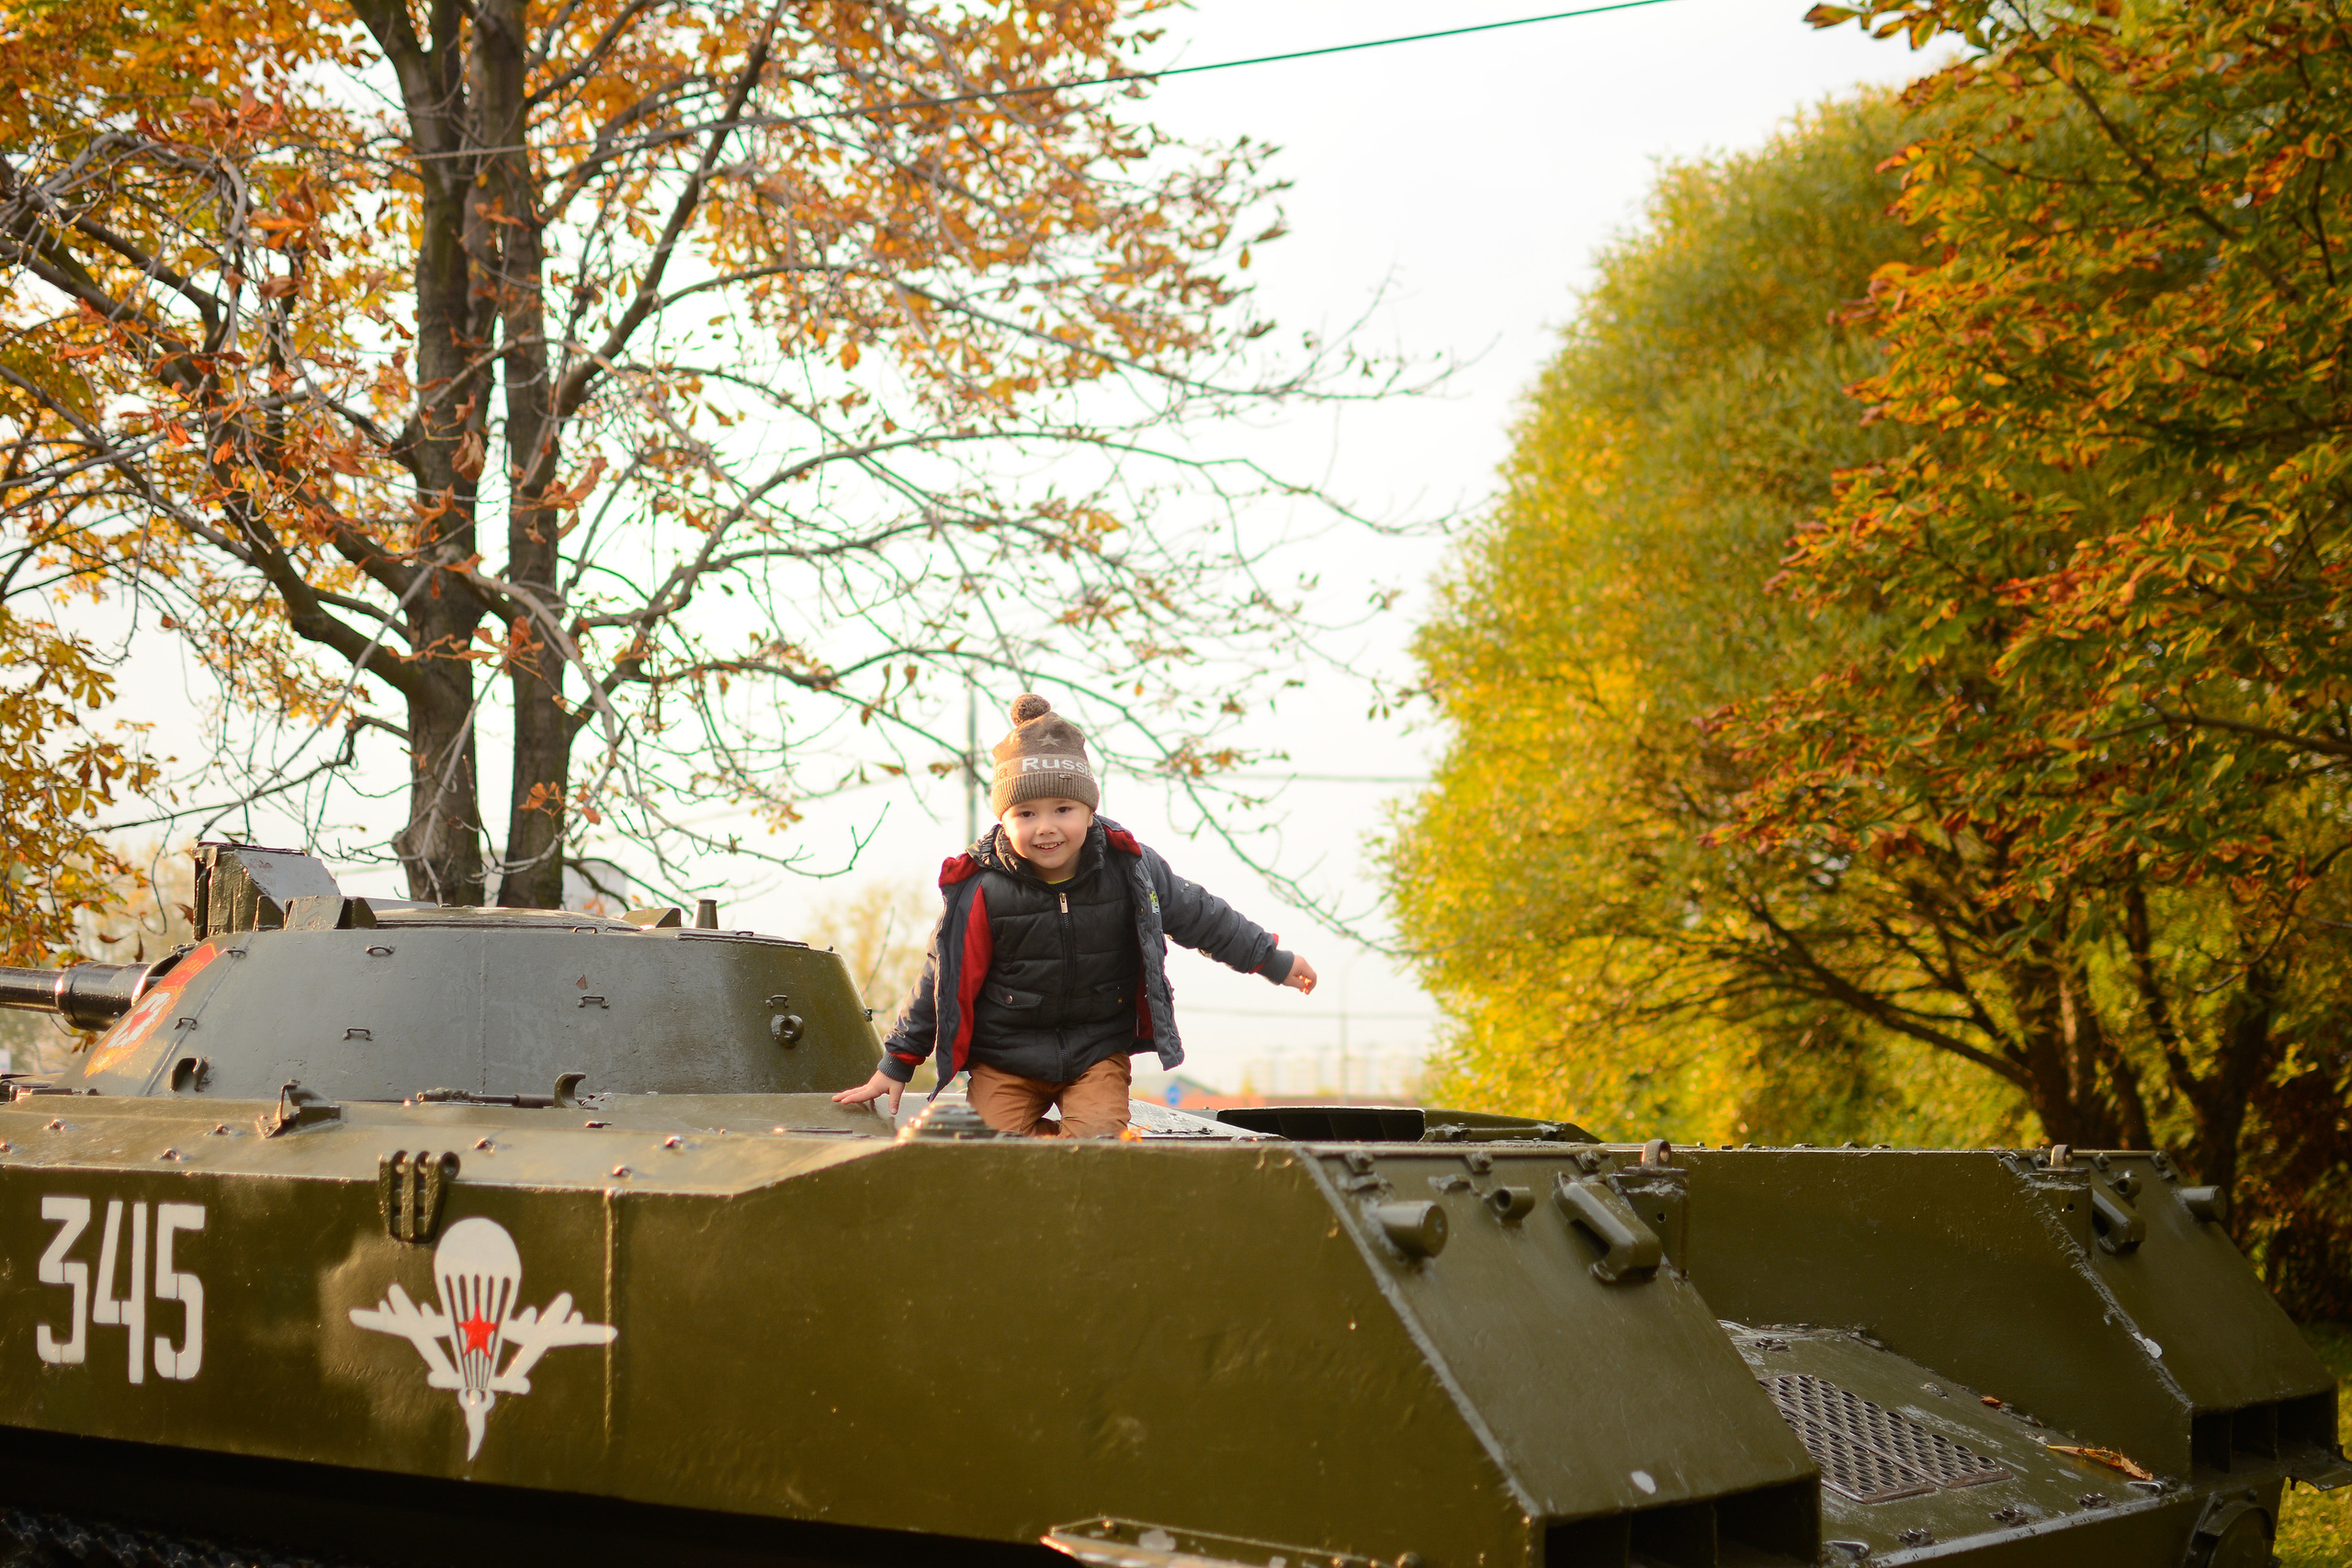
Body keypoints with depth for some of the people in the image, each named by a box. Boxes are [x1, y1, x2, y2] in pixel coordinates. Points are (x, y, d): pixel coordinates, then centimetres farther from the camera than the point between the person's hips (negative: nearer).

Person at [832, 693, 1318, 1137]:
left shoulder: (1129, 868, -10)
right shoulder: (981, 891, -14)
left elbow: (1196, 914, 6)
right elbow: (943, 980, -2)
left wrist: (1272, 960, 13)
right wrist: (897, 1064, 2)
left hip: (1098, 1049, 0)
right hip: (1005, 1057, 0)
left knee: (1096, 1139, -22)